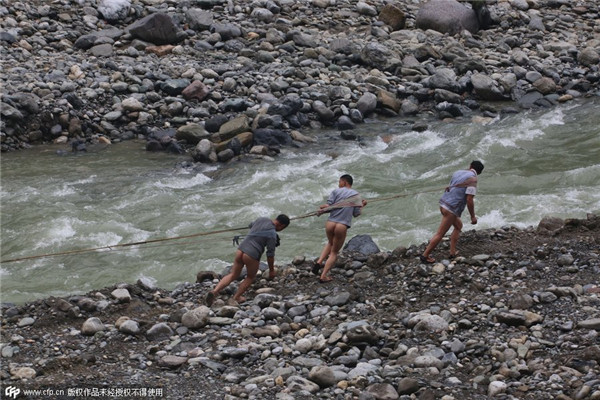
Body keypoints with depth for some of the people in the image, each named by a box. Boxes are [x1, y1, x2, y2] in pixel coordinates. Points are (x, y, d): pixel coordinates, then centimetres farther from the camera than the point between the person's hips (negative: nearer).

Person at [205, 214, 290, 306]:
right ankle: (236, 297, 24)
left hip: (240, 250, 6)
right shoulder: (272, 234, -12)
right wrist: (271, 270, 2)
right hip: (252, 255, -6)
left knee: (233, 275, 18)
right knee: (250, 277, 23)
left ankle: (215, 291, 0)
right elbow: (270, 254, -10)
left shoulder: (262, 219, 9)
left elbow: (251, 226, 32)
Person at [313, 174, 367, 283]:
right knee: (334, 252, 13)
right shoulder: (356, 195, 6)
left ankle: (319, 262, 15)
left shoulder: (336, 191, 3)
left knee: (330, 243, 32)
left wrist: (321, 210, 13)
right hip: (342, 226, -1)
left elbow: (328, 207, -7)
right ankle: (323, 276, 7)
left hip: (330, 223, 1)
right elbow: (356, 214, 3)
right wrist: (362, 205, 20)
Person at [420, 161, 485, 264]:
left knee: (459, 225, 24)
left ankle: (453, 252, 23)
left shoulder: (458, 173, 9)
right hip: (451, 209, -8)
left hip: (443, 204, 8)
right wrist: (473, 216, -9)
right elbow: (469, 200, -18)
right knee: (440, 234, 2)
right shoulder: (472, 179, -13)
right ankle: (425, 256, 8)